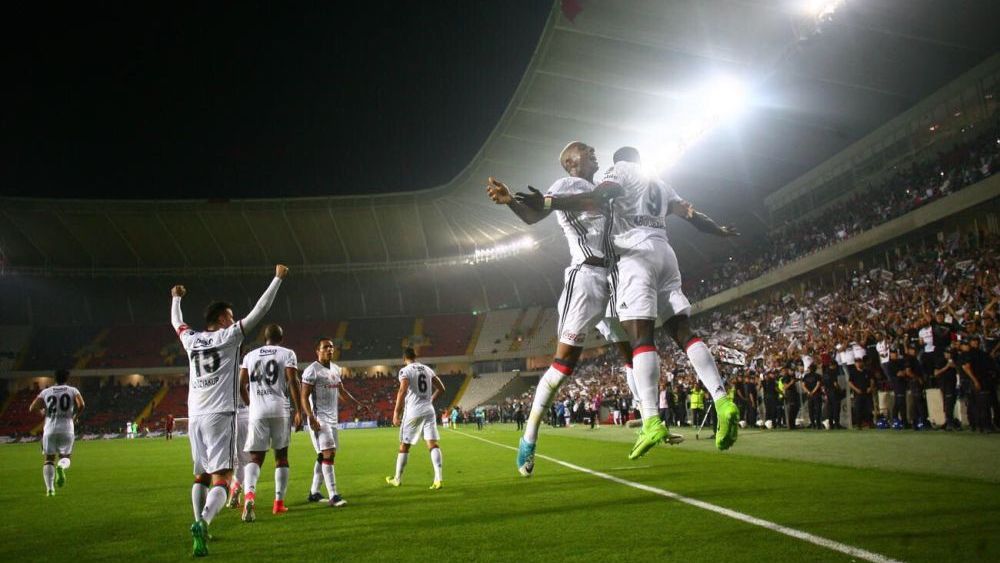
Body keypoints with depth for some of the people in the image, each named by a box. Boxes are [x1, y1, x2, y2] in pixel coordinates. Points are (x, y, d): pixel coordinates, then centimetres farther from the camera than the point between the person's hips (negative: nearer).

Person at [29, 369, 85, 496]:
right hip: (66, 429, -1)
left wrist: (42, 413, 22)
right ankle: (61, 467, -23)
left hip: (49, 429, 1)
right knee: (65, 456, 13)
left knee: (49, 459, 11)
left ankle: (50, 488, 1)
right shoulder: (73, 390, 4)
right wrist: (74, 416, 7)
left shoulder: (46, 392, 8)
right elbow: (81, 405, -11)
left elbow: (32, 408, 2)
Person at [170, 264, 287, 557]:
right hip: (219, 415, -6)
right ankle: (203, 522, -31)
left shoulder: (191, 339, 12)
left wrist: (176, 298, 52)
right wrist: (278, 278, 5)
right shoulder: (229, 336, -2)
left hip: (194, 417, 6)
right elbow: (260, 310, -2)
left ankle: (200, 526, 22)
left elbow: (176, 322, 34)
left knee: (201, 474, 19)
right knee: (221, 478, -9)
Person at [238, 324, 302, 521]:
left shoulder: (250, 356, 14)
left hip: (257, 411, 2)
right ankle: (279, 502, 15)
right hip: (281, 410, -1)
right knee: (281, 456, 12)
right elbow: (293, 382, -6)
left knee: (255, 457, 3)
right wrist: (298, 411, -3)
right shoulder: (287, 354, 4)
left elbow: (241, 385, 11)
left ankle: (249, 493, -24)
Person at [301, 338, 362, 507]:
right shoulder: (312, 370, -11)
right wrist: (311, 417, -25)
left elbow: (341, 390, 25)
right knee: (328, 453, -15)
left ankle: (314, 493, 23)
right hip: (319, 419, -8)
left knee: (324, 456, 12)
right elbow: (304, 397, -14)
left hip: (332, 418, 8)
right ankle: (333, 496, -16)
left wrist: (357, 402, 16)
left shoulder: (335, 369, 13)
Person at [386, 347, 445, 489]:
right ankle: (438, 478, -15)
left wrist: (396, 413, -17)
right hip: (428, 410, 4)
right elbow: (441, 388, 17)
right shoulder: (428, 369, 13)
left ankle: (397, 479, 23)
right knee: (433, 444, -2)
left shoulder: (405, 371, -5)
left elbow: (402, 391, -19)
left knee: (404, 445, 10)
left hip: (413, 411, -4)